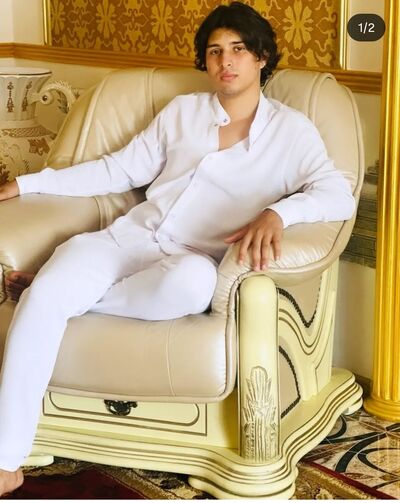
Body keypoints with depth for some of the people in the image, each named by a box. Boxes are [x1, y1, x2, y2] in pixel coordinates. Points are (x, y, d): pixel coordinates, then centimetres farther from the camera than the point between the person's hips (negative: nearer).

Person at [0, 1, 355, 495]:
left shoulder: (291, 131, 7)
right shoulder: (183, 111, 18)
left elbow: (340, 196, -7)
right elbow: (120, 170, 20)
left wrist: (276, 213, -28)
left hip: (192, 259, -3)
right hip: (131, 236, 3)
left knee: (193, 280, -42)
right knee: (45, 295, -28)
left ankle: (72, 294, -16)